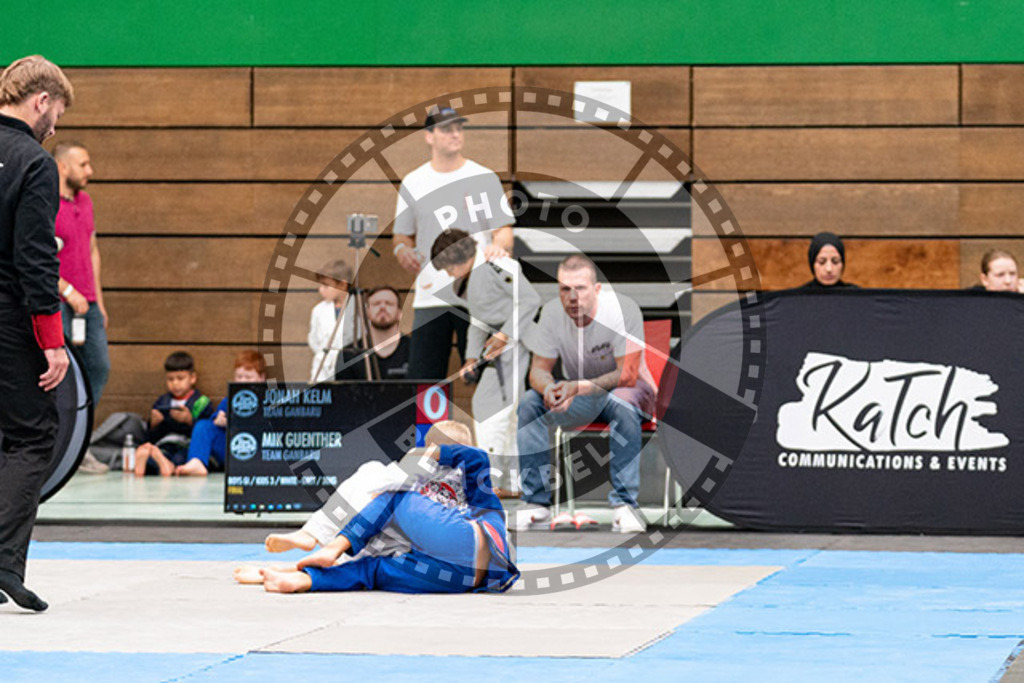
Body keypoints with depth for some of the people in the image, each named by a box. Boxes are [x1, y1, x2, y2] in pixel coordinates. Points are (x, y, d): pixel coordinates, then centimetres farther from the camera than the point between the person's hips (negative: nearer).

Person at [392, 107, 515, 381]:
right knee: (422, 377, -2)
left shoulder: (485, 178, 6)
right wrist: (402, 249, -7)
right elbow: (402, 234, 17)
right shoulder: (412, 183, 10)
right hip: (430, 296, 1)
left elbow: (504, 228, 3)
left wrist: (499, 245, -20)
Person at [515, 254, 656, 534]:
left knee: (621, 404, -38)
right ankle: (537, 504, -17)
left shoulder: (623, 309, -25)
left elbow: (628, 374, -28)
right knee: (529, 403, -20)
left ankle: (625, 504, -32)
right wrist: (548, 388, -32)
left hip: (625, 388, -4)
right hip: (577, 395, 4)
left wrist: (577, 388, -40)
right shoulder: (552, 312, -11)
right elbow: (538, 369, -6)